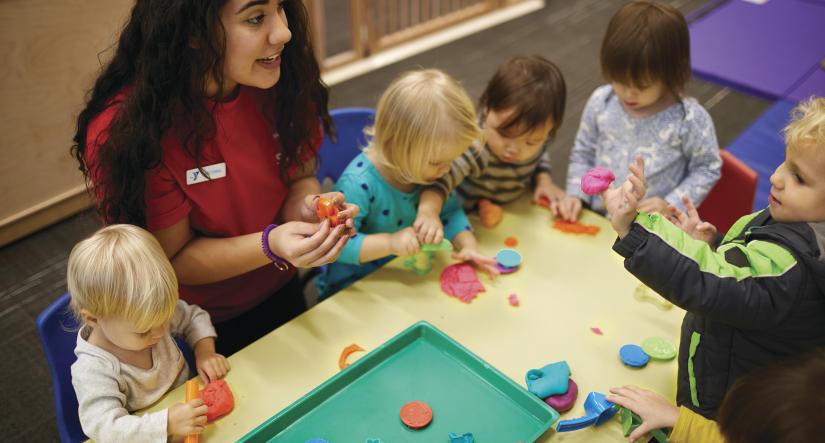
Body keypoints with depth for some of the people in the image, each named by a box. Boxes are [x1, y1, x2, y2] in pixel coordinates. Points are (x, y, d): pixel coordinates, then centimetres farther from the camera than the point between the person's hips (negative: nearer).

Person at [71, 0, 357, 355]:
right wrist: (270, 246, -39)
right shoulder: (125, 132, -32)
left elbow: (300, 177, -6)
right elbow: (175, 261, -23)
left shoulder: (280, 77, -19)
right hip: (189, 326, -4)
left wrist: (307, 207, -30)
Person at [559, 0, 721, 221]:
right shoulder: (600, 102, -3)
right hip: (596, 218, 2)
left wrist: (671, 205, -12)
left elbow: (707, 168, -1)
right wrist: (576, 194, -3)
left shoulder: (689, 118, -13)